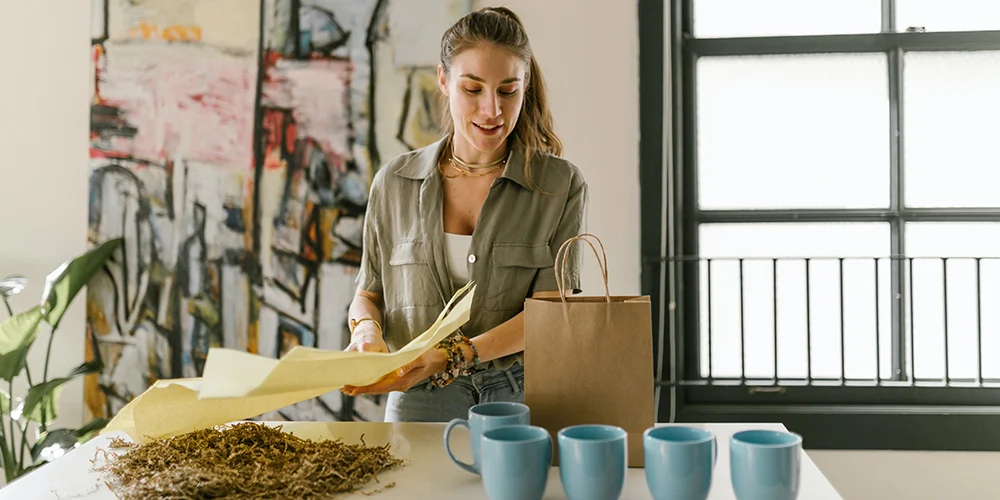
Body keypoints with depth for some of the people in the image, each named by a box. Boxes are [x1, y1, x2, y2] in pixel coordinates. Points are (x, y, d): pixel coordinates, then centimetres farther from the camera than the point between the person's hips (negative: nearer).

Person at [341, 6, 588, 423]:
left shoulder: (560, 185, 1)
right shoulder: (394, 183, 7)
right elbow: (369, 292, 15)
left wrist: (454, 356, -19)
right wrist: (367, 329, -8)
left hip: (523, 401, 0)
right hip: (419, 403, 1)